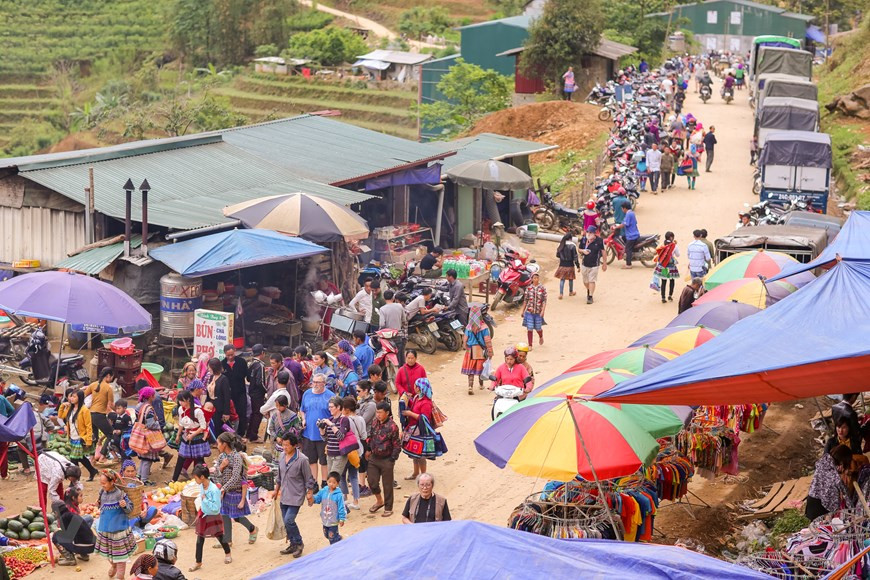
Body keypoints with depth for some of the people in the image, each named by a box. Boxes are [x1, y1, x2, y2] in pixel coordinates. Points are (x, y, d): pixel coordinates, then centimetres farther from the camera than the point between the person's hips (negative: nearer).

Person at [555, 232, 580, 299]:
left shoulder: (561, 245, -1)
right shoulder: (572, 246, -14)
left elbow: (557, 255, 8)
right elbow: (575, 257, -12)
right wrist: (578, 266, -4)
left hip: (562, 265, 3)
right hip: (570, 265, -3)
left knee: (562, 279, 6)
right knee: (570, 279, 16)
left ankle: (561, 294, -3)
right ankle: (571, 292, 32)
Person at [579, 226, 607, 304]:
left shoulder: (599, 241, -12)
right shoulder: (583, 240, -5)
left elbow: (603, 251, -1)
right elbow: (579, 249, 9)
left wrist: (604, 263, 3)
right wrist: (583, 251, -16)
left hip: (594, 265, -4)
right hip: (584, 264, 4)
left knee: (592, 281, -7)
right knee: (585, 281, 15)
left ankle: (590, 297, 0)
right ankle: (588, 291, 44)